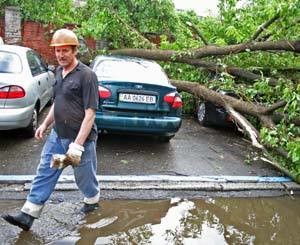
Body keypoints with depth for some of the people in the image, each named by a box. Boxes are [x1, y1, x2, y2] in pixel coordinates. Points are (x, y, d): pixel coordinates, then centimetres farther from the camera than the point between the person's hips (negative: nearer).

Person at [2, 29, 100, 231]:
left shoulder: (86, 75, -17)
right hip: (57, 136, 7)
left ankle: (93, 200, 40)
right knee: (44, 174, 8)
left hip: (81, 139, -7)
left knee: (84, 176, 12)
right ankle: (27, 216, 16)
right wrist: (45, 124, 16)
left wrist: (77, 145, -23)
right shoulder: (59, 72, 7)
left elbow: (90, 113, -20)